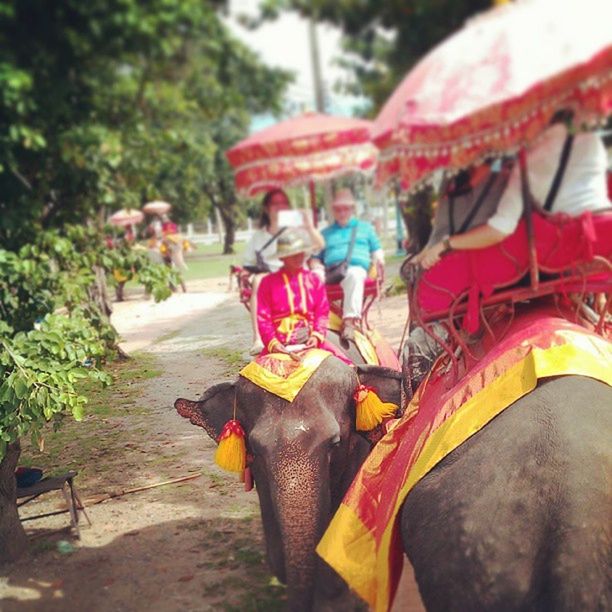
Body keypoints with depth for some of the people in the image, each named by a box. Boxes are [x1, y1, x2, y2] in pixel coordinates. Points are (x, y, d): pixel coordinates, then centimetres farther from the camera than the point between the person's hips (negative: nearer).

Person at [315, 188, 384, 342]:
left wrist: (378, 260, 2)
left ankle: (350, 319, -50)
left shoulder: (365, 228, 30)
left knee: (354, 275, -41)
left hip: (357, 267, -2)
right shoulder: (326, 233, 33)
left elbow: (377, 251, 26)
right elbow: (316, 258, 26)